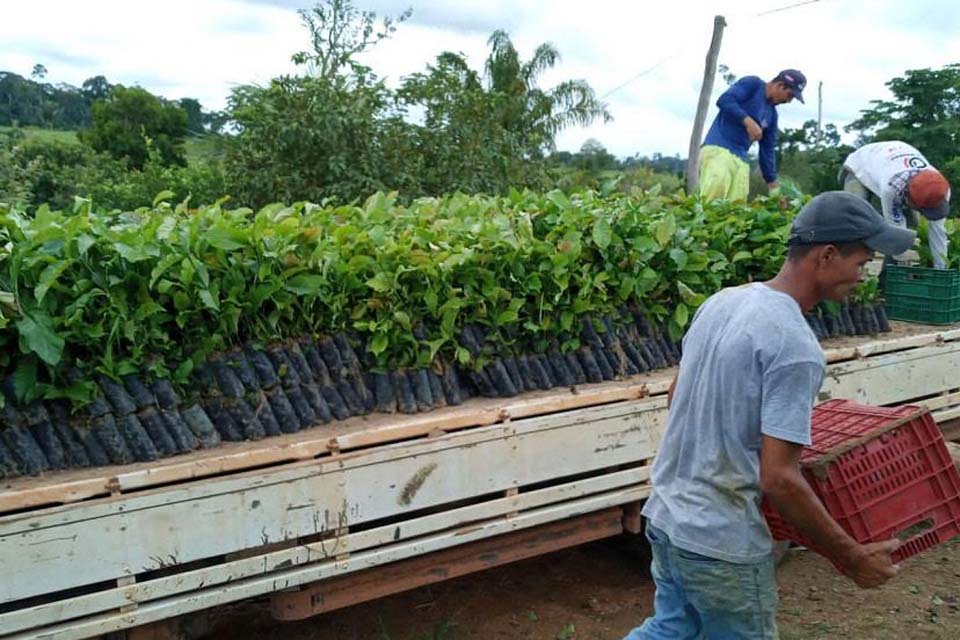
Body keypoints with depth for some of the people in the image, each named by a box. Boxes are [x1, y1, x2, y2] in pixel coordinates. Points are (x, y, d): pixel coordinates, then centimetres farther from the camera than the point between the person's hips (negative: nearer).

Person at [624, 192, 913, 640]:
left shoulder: (721, 301, 2)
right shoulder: (795, 345, -23)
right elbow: (779, 479, -24)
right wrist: (852, 558, -13)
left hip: (665, 515, 8)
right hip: (722, 545, -7)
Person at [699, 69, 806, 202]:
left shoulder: (772, 114, 21)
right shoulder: (752, 84, 3)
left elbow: (768, 150, 23)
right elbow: (724, 100, -13)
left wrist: (774, 186, 21)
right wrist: (748, 121, -21)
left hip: (740, 158, 8)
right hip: (718, 148, -8)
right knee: (716, 186, -31)